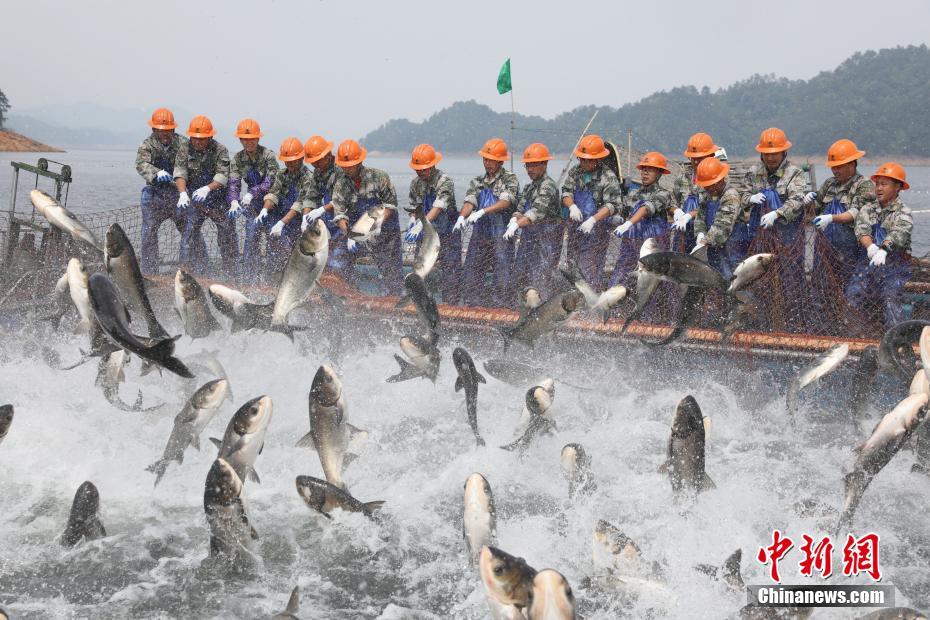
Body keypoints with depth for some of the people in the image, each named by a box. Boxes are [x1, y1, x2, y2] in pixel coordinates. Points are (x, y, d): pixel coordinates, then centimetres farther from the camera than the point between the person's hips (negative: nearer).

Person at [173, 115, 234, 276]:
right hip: (195, 198, 2)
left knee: (227, 233, 2)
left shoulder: (220, 150, -11)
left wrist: (207, 189, -39)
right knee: (190, 232, -7)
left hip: (218, 198, -1)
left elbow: (222, 176, -21)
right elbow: (180, 173, -13)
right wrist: (182, 193, -32)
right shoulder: (185, 149, -4)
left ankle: (231, 273, 14)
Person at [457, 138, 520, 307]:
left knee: (502, 280, -8)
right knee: (470, 279, 3)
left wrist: (482, 212, -30)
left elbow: (505, 202, -15)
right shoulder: (477, 182, 16)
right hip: (479, 236, 5)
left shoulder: (510, 180, 1)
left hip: (501, 238, -5)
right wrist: (462, 216, -22)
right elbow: (469, 202, 1)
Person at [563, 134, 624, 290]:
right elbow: (566, 191, 4)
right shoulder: (575, 171, 7)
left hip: (596, 231, -6)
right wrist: (572, 206, -19)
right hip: (575, 228, 6)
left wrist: (593, 220, -30)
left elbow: (612, 205, -18)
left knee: (591, 272, -10)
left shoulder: (608, 177, -12)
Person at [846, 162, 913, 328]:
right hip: (869, 263, 5)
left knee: (891, 300, -17)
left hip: (895, 266, -5)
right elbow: (862, 230, -8)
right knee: (852, 298, 2)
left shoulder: (903, 213, -3)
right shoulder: (868, 209, 11)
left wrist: (884, 249, -44)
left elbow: (898, 233, -23)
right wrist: (871, 247, -30)